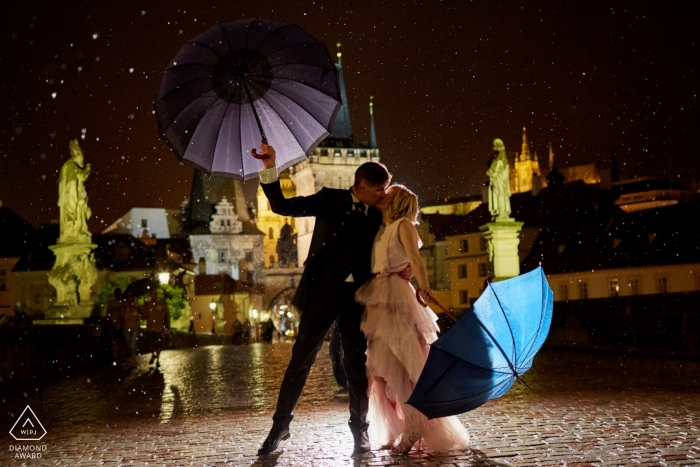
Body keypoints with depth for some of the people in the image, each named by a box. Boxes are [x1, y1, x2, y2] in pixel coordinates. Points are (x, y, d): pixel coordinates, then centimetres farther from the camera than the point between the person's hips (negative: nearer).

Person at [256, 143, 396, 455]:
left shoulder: (378, 216, 9)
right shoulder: (331, 200, 2)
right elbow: (282, 206, -2)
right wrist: (270, 169, -12)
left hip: (358, 296, 2)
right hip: (324, 289, -2)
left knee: (356, 363, 5)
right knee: (301, 357, 2)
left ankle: (359, 428, 18)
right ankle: (280, 424, 12)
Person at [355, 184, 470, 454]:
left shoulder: (403, 225, -2)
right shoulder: (381, 230, 21)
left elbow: (415, 258, -20)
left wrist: (424, 286, -36)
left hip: (395, 298, -8)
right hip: (378, 300, 8)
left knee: (399, 367, -10)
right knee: (381, 369, 8)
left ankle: (414, 431, -4)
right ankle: (399, 431, 15)